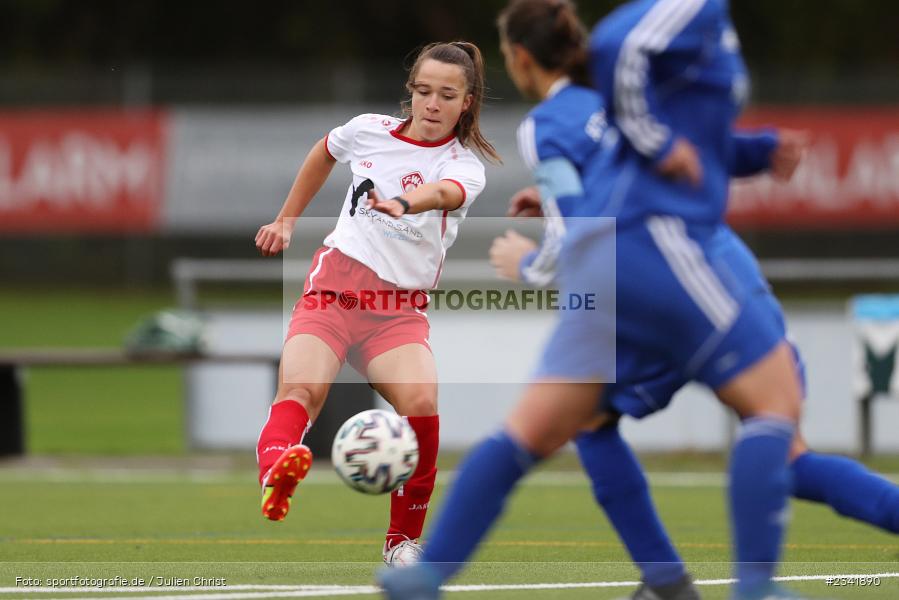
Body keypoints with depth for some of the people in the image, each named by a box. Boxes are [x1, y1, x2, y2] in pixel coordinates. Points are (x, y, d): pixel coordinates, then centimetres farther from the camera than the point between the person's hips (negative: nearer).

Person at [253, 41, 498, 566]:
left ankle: (404, 538, -10)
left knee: (420, 399, -28)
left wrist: (403, 203, -49)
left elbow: (443, 192, -27)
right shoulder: (370, 131, 9)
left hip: (399, 311, -1)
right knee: (301, 387, -29)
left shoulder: (465, 166, -1)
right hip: (333, 287, 1)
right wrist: (287, 219, 33)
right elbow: (324, 153, 33)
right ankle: (274, 474, -61)